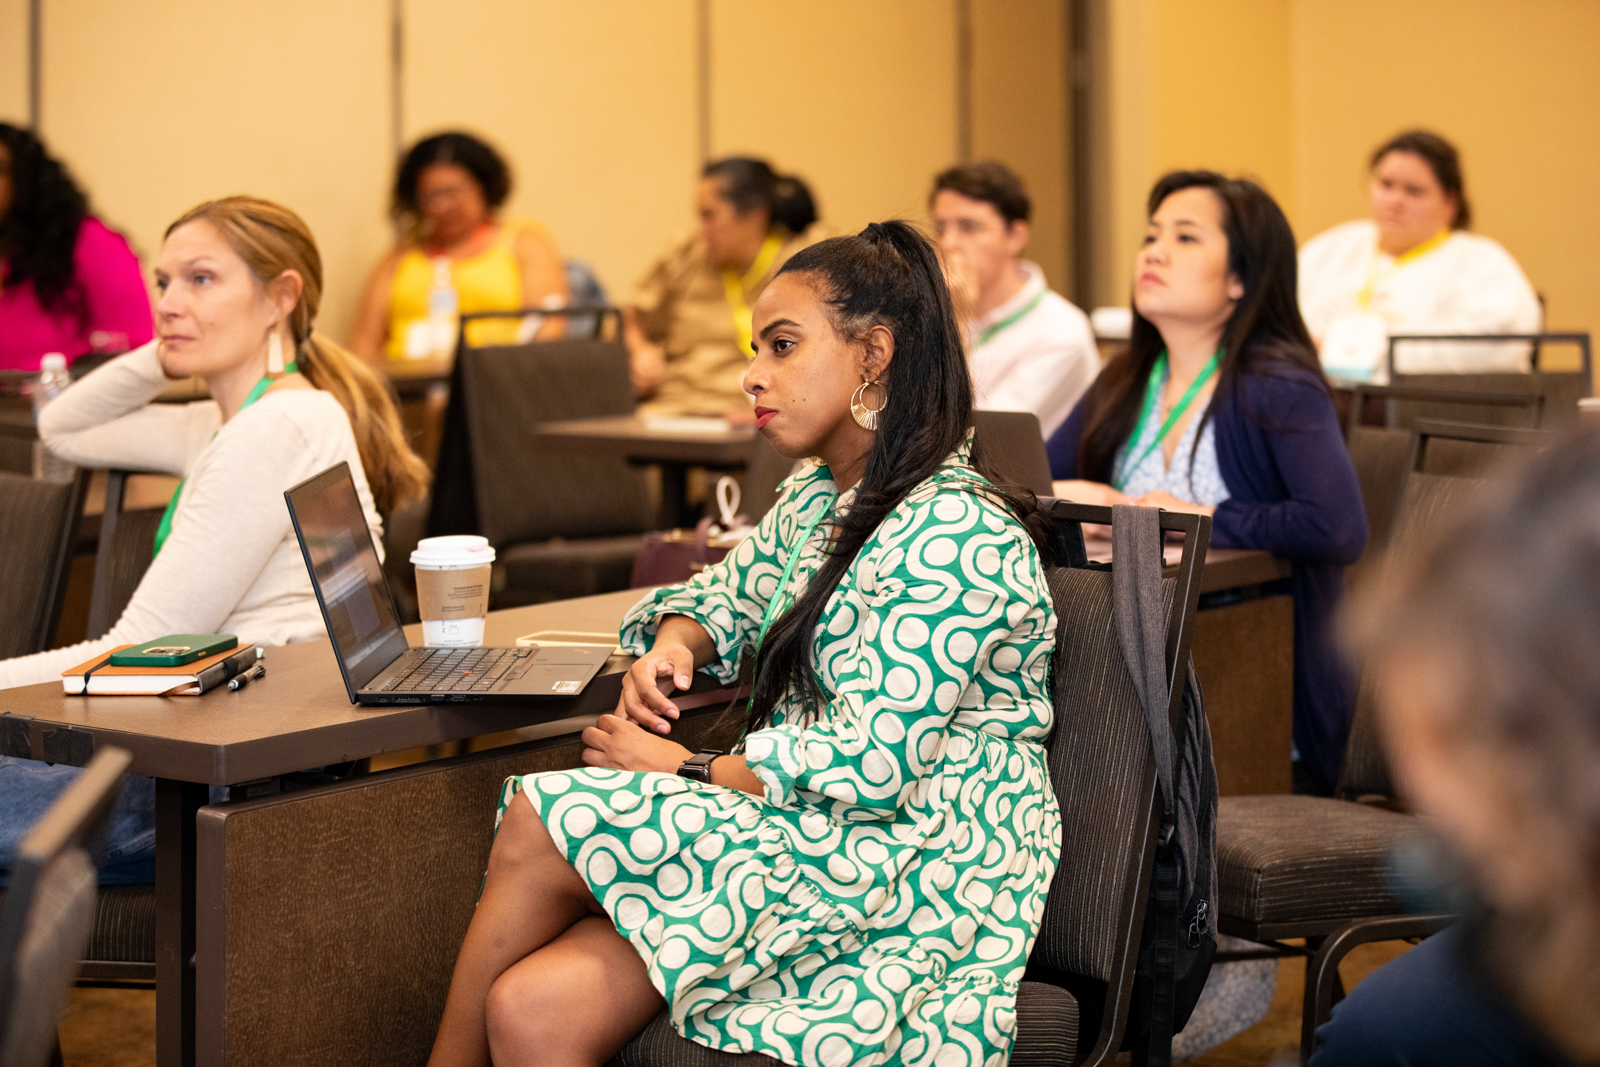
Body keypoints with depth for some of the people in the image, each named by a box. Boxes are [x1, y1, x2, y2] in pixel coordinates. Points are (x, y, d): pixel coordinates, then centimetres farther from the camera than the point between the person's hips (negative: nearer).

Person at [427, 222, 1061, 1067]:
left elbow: (871, 764, -22)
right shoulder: (818, 496, 13)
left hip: (909, 876, -8)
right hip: (805, 833, 8)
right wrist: (669, 645, 3)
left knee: (538, 823, -17)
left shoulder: (953, 537, -17)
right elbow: (724, 597, 28)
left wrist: (686, 771, -11)